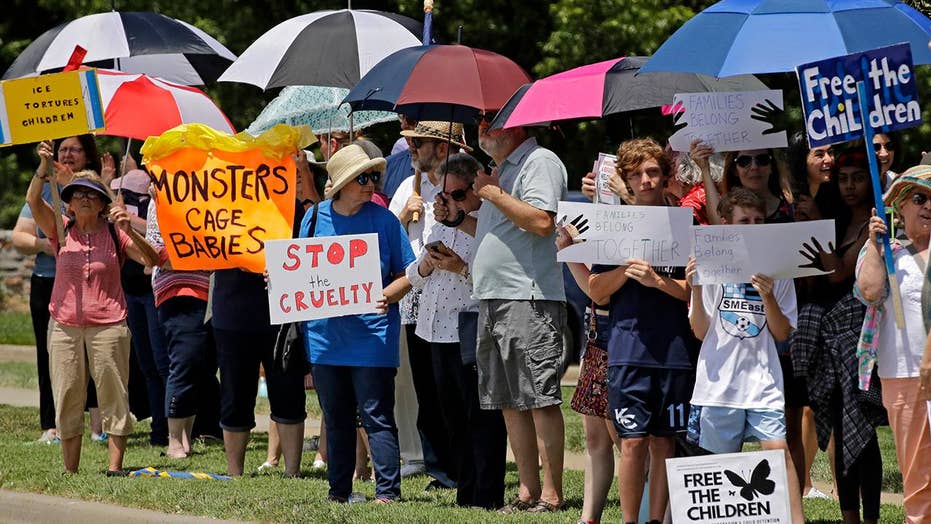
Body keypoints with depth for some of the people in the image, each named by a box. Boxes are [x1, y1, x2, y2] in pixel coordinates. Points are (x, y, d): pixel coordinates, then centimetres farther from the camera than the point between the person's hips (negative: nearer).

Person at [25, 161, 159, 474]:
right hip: (64, 327, 2)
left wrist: (129, 231, -21)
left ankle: (115, 467, 1)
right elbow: (33, 201, -8)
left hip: (108, 327, -2)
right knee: (67, 401, 4)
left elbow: (152, 260, -6)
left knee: (114, 398, -2)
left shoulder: (114, 234, 3)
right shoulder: (61, 230, 6)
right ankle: (70, 473, 9)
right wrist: (43, 169, -25)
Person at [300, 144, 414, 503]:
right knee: (335, 418, 12)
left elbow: (407, 274, -1)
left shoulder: (383, 220, -2)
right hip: (325, 335, 4)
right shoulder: (315, 217, 6)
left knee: (376, 417, -5)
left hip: (371, 335, -4)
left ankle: (387, 491, -3)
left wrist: (386, 296, -19)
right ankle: (338, 491, 20)